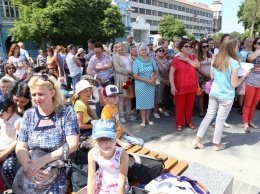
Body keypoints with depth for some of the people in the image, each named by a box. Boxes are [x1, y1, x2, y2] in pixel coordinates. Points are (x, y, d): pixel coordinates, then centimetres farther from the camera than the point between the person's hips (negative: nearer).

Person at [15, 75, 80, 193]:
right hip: (31, 173, 3)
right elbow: (21, 147, -1)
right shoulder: (28, 115, 3)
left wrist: (44, 159, -22)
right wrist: (29, 168, -20)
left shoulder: (67, 112, -8)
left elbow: (72, 145, -13)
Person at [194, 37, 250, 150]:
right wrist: (244, 75, 0)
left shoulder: (215, 59, -1)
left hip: (213, 93, 5)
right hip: (226, 96, -5)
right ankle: (217, 144, 26)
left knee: (209, 116, 14)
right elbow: (234, 84, -14)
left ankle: (197, 140, 19)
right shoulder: (234, 63, -19)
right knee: (220, 120, 8)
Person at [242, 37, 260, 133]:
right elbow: (250, 58, -32)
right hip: (251, 82, -6)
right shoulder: (251, 54, -6)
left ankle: (250, 121, 27)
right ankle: (245, 124, 7)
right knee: (247, 104, 0)